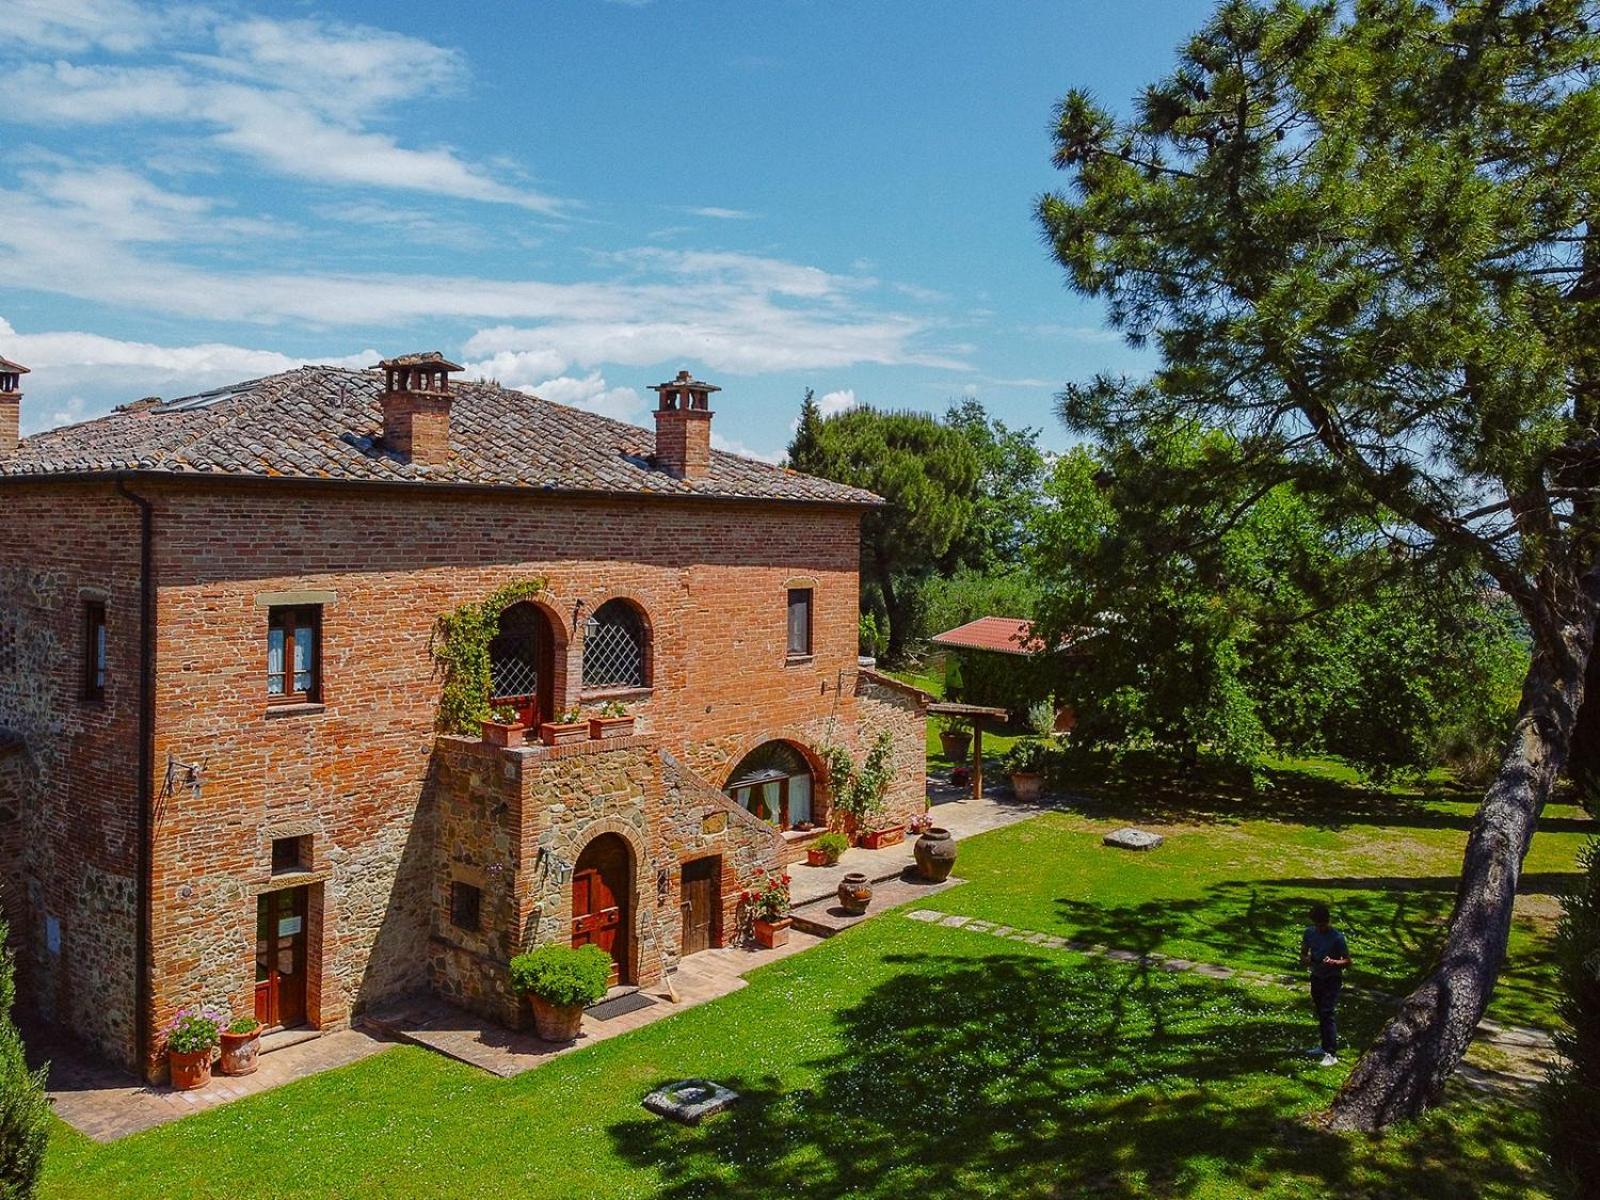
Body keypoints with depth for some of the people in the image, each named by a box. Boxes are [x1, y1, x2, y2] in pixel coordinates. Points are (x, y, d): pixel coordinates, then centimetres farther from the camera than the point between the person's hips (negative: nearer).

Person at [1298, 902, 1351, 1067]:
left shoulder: (1337, 938, -19)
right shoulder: (1310, 932, -3)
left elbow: (1347, 961, -13)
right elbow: (1304, 952, 10)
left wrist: (1333, 962, -32)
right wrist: (1305, 959, -13)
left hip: (1332, 980, -6)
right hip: (1316, 977, 6)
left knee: (1327, 1013, -13)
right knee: (1320, 1013, 16)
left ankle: (1332, 1054, -10)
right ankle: (1325, 1046, 31)